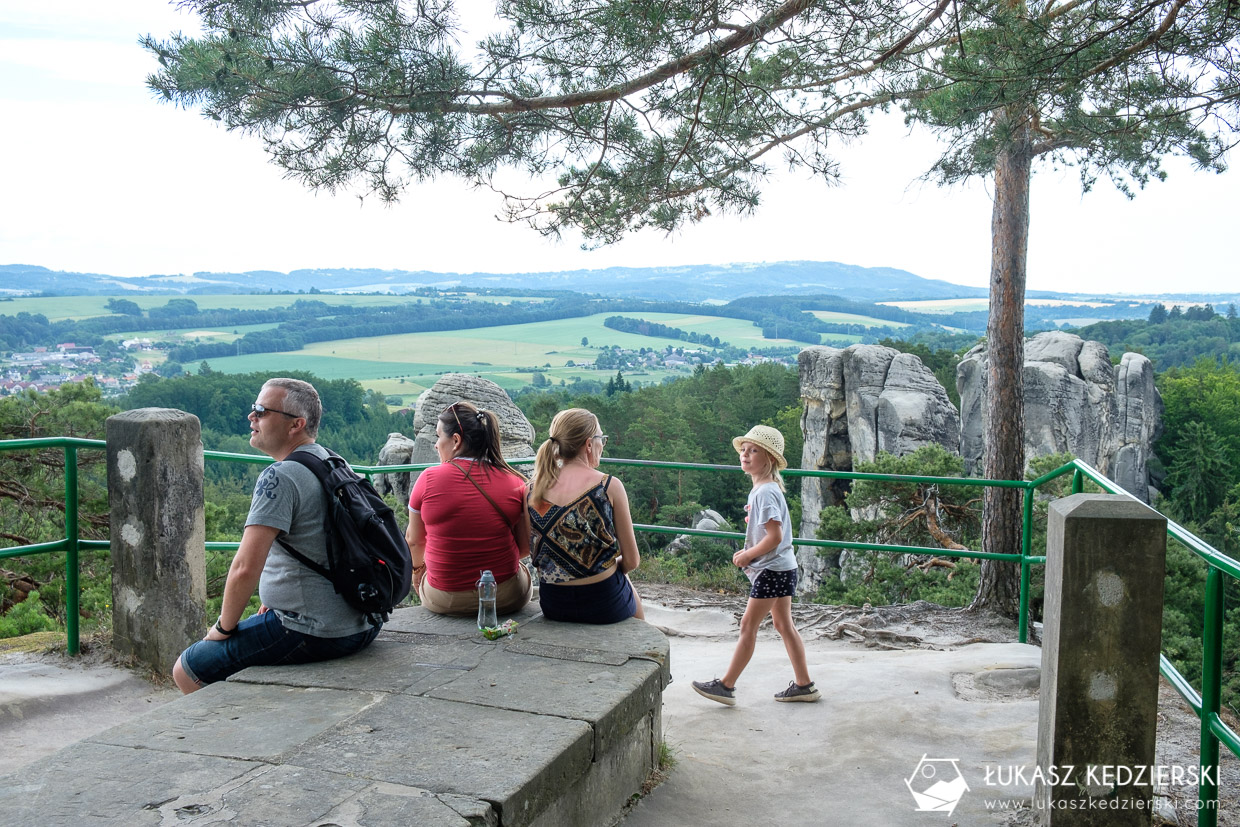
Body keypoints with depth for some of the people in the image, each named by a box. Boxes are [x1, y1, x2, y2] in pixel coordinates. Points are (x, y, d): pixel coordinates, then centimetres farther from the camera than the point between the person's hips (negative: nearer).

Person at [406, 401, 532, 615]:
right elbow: (526, 547, -1)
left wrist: (417, 568, 25)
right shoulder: (515, 482, -8)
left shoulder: (428, 479, -11)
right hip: (507, 598, 0)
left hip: (443, 600, 0)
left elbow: (414, 540, 3)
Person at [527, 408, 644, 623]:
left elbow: (533, 552, 6)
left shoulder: (535, 489, -3)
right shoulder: (609, 486, -15)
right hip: (603, 602, -4)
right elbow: (631, 561, -9)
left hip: (552, 605, 4)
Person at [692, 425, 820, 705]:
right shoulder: (766, 489, 12)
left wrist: (747, 556, -13)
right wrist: (748, 553, 7)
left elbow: (775, 536, -25)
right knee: (784, 624, 14)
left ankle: (726, 685, 6)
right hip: (783, 567, 10)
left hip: (772, 570, -10)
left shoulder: (765, 492, -19)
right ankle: (803, 685, 21)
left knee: (748, 626, -2)